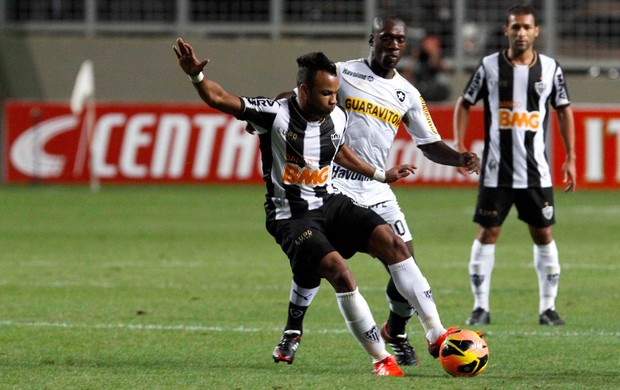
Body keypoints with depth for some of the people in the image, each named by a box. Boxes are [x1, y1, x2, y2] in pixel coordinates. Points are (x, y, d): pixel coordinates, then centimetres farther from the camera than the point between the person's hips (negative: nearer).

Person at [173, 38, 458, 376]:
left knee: (392, 242, -13)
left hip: (331, 203, 6)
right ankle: (380, 358, -13)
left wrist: (380, 175, 30)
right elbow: (219, 99, -22)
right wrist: (196, 76, -41)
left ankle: (436, 333, -8)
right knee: (339, 272, -25)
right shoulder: (276, 114, -16)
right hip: (291, 217, -6)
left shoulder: (337, 119, 1)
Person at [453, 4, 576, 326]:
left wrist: (570, 158, 6)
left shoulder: (550, 68, 2)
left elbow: (564, 111, 11)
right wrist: (460, 147, -4)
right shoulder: (489, 66, -1)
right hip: (496, 169, -1)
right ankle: (480, 307, 5)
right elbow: (465, 103, 7)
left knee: (543, 235, 2)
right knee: (487, 233, -2)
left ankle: (548, 308, 10)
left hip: (536, 171, 1)